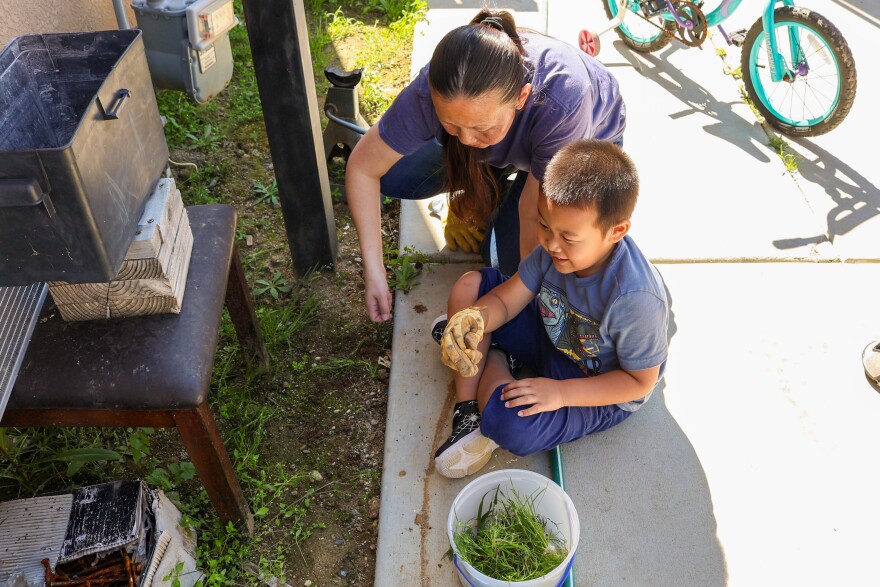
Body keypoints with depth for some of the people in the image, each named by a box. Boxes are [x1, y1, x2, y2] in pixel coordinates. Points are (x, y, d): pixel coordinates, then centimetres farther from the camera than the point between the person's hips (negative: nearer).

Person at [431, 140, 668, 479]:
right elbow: (506, 298, -10)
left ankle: (493, 369, 1)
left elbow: (641, 381, -22)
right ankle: (467, 412, -3)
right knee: (470, 286, -6)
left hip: (603, 391, -6)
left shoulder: (635, 299, -35)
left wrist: (561, 392, -29)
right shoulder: (556, 247, -18)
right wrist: (476, 319, -34)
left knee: (512, 426, -34)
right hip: (551, 335, 7)